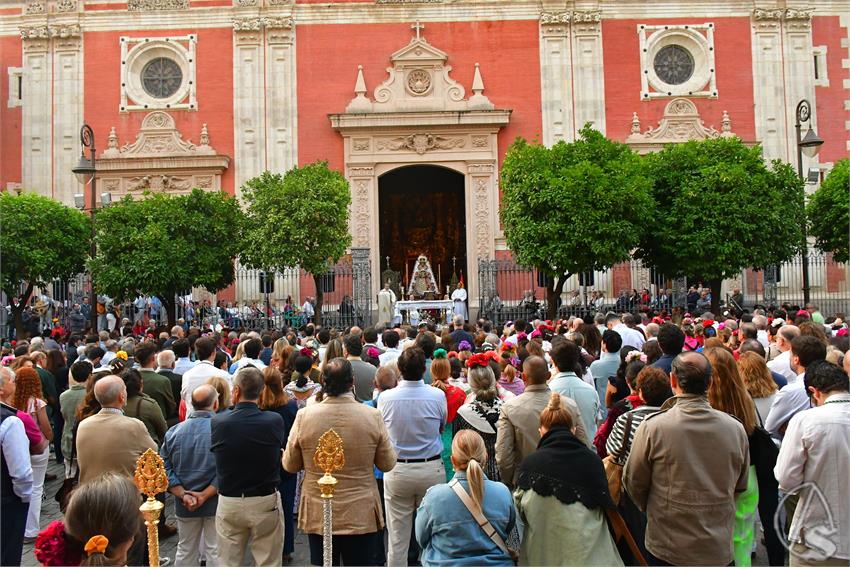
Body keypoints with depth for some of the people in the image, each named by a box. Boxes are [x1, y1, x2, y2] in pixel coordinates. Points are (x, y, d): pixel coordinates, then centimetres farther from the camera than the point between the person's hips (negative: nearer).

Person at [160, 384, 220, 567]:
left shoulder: (174, 432, -1)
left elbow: (165, 468, -4)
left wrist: (183, 494, -8)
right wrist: (205, 495, -14)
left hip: (184, 506, 4)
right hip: (215, 503, -3)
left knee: (185, 551, 19)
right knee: (215, 552, 8)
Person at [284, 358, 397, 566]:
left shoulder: (304, 416, -12)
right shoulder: (373, 416, -13)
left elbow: (290, 465, 0)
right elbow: (387, 464, -2)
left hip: (318, 515, 1)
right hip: (362, 516, -1)